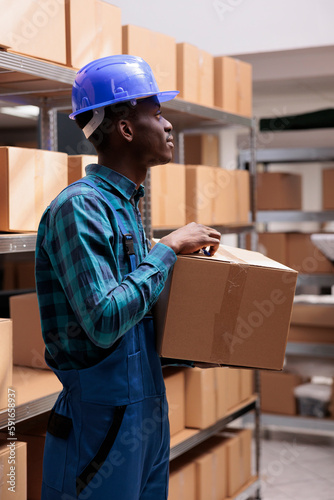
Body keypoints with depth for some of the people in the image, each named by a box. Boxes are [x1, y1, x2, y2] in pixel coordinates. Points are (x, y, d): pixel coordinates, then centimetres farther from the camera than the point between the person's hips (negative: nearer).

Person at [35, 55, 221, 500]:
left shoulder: (125, 204, 13)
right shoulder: (79, 206, -18)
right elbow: (104, 321, -26)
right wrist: (168, 248, -18)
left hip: (147, 410, 9)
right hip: (101, 422, -9)